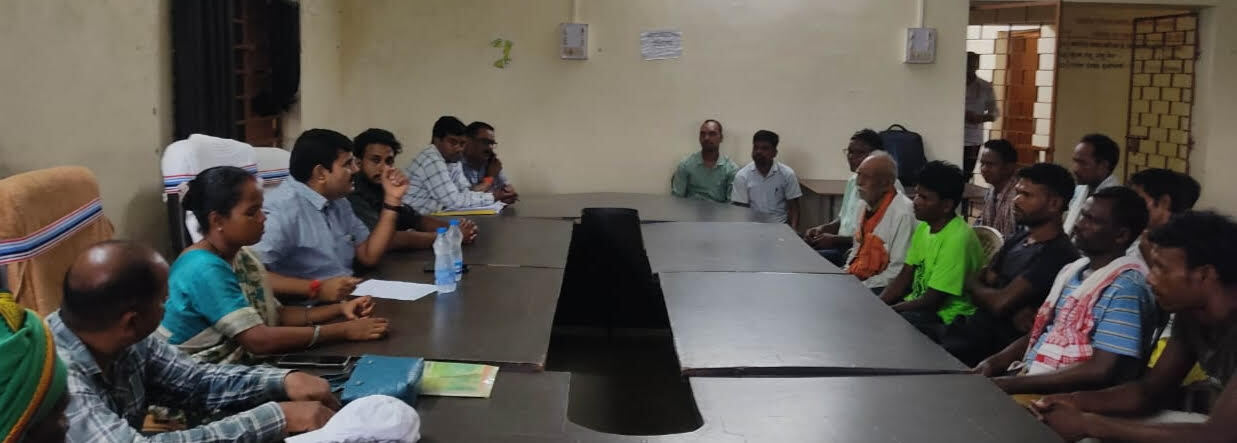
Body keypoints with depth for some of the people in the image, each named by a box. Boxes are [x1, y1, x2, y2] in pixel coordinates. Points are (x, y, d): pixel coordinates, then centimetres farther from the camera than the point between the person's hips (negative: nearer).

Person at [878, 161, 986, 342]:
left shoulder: (957, 239, -24)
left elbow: (931, 301, -22)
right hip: (917, 305, 8)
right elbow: (905, 277, 8)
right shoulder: (924, 226, 4)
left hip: (946, 319, -8)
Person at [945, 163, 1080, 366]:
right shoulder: (1016, 241, 15)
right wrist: (1014, 312, -10)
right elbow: (976, 281, 11)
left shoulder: (1058, 255, -14)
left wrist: (974, 286, 5)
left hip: (999, 344, -8)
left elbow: (1000, 303, -19)